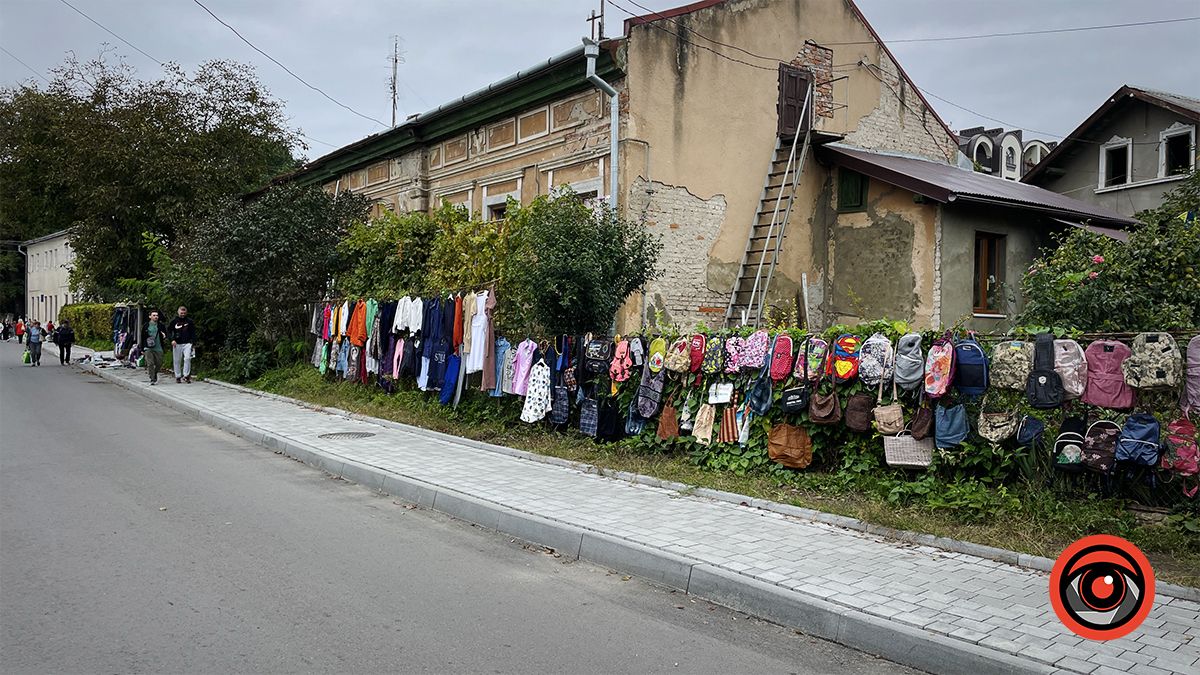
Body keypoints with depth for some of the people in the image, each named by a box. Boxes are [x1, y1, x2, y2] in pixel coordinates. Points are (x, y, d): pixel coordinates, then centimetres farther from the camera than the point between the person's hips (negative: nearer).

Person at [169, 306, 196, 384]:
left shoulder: (189, 321, 7)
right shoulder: (174, 322, 6)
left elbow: (193, 332, 11)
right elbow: (170, 332, 7)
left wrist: (192, 341, -2)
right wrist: (172, 340, -9)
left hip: (187, 343, -1)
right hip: (177, 344, 1)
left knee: (187, 358, -17)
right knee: (177, 361, 5)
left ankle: (186, 375, -10)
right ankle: (178, 376, 15)